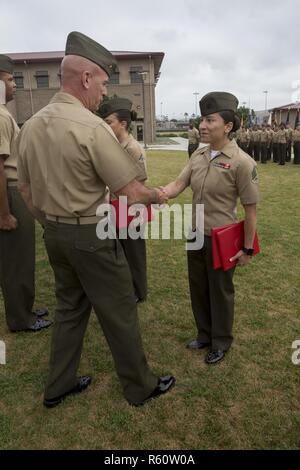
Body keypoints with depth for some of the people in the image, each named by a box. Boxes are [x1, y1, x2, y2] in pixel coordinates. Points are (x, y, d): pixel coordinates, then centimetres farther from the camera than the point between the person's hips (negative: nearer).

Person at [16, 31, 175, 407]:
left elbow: (26, 189, 11)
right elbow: (131, 195, -19)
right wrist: (158, 196, 2)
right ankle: (140, 387, 29)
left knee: (70, 307, 22)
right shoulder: (92, 127, -19)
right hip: (91, 237, -7)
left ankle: (58, 387, 37)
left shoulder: (30, 126, 4)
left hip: (54, 235, 8)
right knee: (119, 313, 9)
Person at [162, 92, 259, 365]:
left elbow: (251, 209, -13)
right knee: (199, 289, 19)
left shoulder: (241, 162, -17)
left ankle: (221, 342, 36)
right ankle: (205, 334, 43)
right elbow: (177, 185, -4)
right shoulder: (198, 156, 1)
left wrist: (247, 249, -10)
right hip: (196, 235, 6)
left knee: (220, 292, 12)